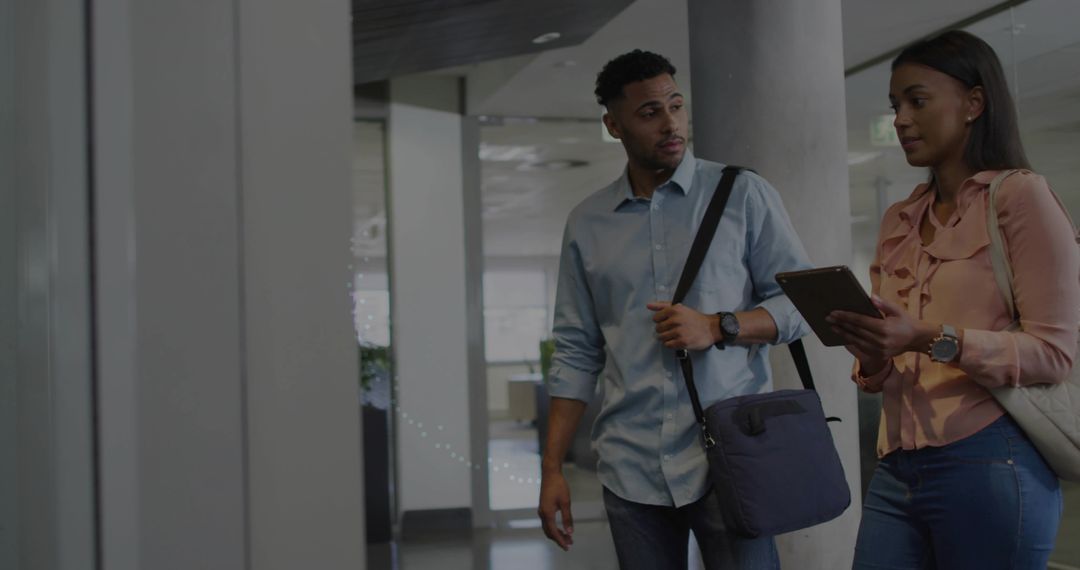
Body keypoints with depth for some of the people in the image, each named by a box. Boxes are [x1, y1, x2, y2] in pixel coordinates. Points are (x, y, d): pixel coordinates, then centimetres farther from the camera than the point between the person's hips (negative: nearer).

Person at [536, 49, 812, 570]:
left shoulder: (744, 195, 3)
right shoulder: (587, 223, 9)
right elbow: (576, 353, 10)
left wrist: (717, 327, -14)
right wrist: (552, 469, 5)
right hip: (631, 469, 2)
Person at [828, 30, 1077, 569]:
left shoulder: (1021, 195, -3)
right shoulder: (898, 221, 15)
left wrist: (935, 340, -22)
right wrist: (872, 362, -4)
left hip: (987, 463, -5)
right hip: (896, 468, 5)